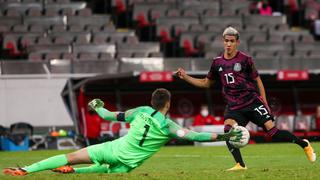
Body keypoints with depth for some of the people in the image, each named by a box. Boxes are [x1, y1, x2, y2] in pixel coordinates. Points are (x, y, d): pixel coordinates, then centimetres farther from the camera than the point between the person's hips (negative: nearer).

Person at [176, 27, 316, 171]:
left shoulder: (245, 60, -2)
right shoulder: (217, 62, 7)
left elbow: (257, 80, 5)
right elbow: (206, 83, 20)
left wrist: (265, 103, 1)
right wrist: (185, 77, 10)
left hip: (252, 102, -3)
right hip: (234, 107, 3)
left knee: (272, 131, -11)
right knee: (228, 130, -25)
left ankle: (304, 144, 11)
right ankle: (240, 165, -26)